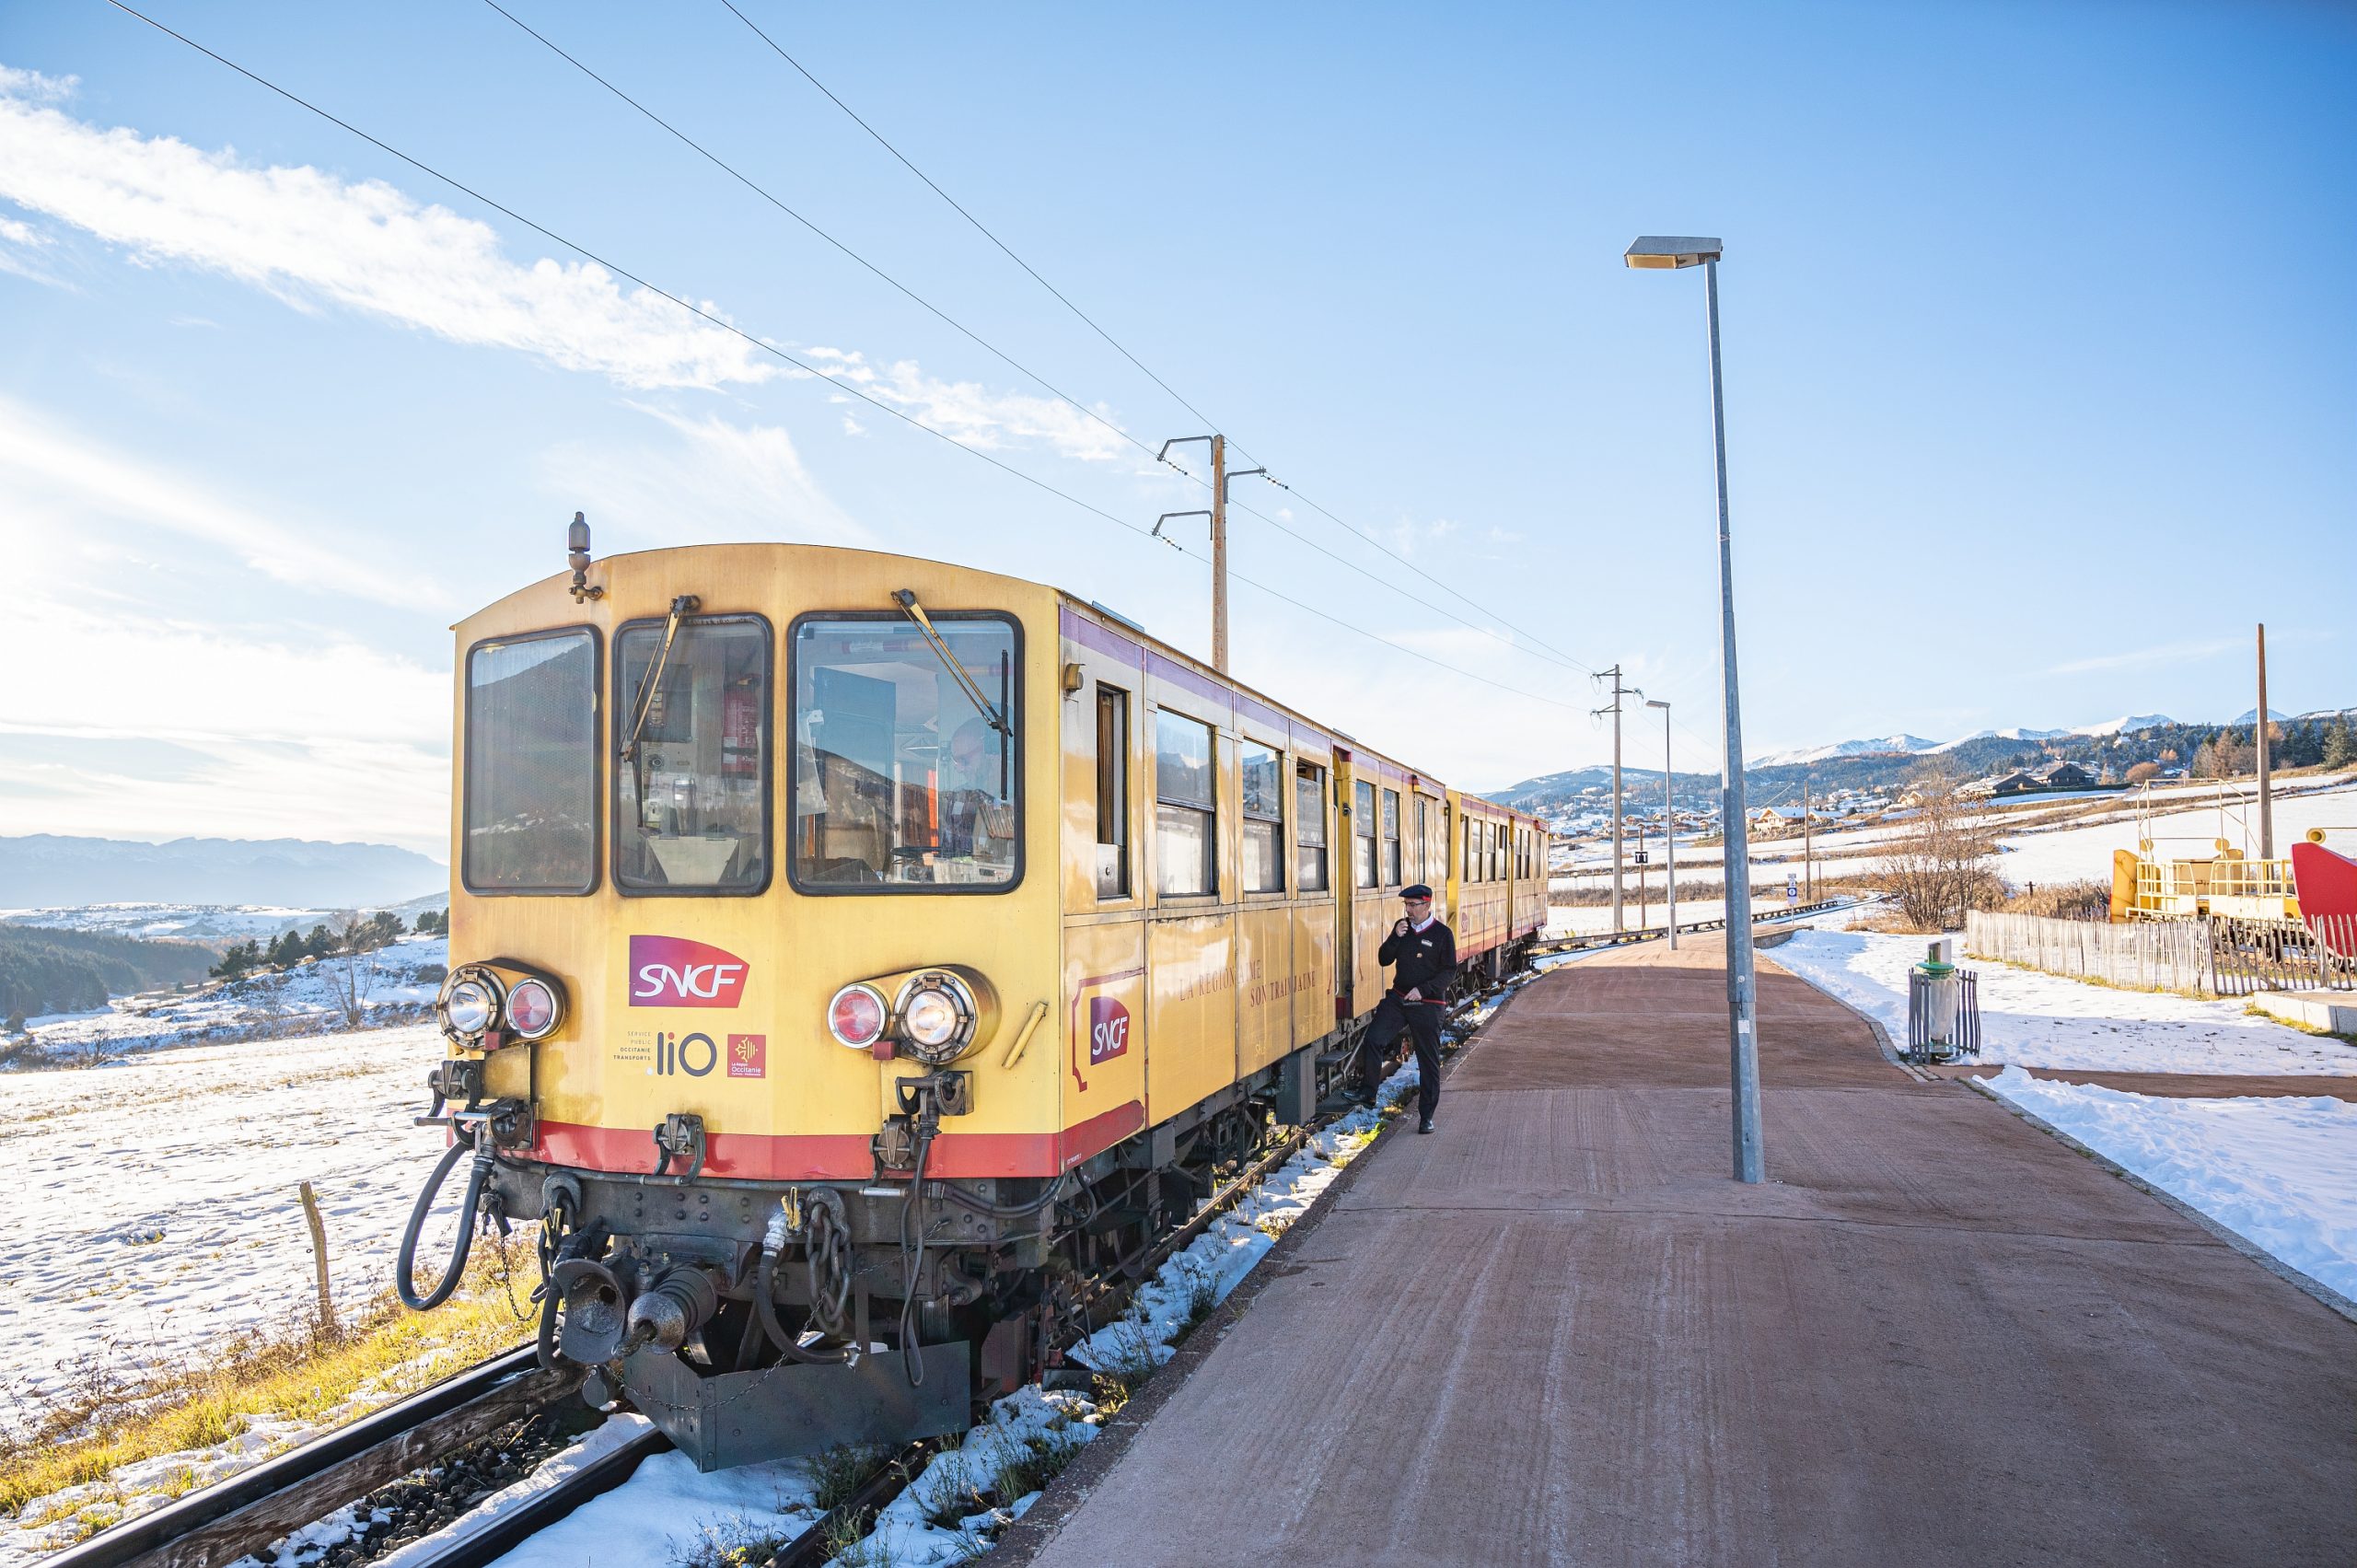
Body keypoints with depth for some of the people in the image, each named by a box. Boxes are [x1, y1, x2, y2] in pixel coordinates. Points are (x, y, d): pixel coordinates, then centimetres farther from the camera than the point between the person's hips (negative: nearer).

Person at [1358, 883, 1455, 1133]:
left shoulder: (1443, 933, -7)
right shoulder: (1403, 927, 6)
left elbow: (1449, 972, -8)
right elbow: (1384, 960, 6)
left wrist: (1423, 989, -19)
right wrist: (1395, 937, -10)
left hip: (1427, 1005, -3)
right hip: (1398, 998, 3)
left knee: (1429, 1061, 4)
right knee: (1373, 1037, -18)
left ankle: (1426, 1116, 14)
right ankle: (1368, 1092, -7)